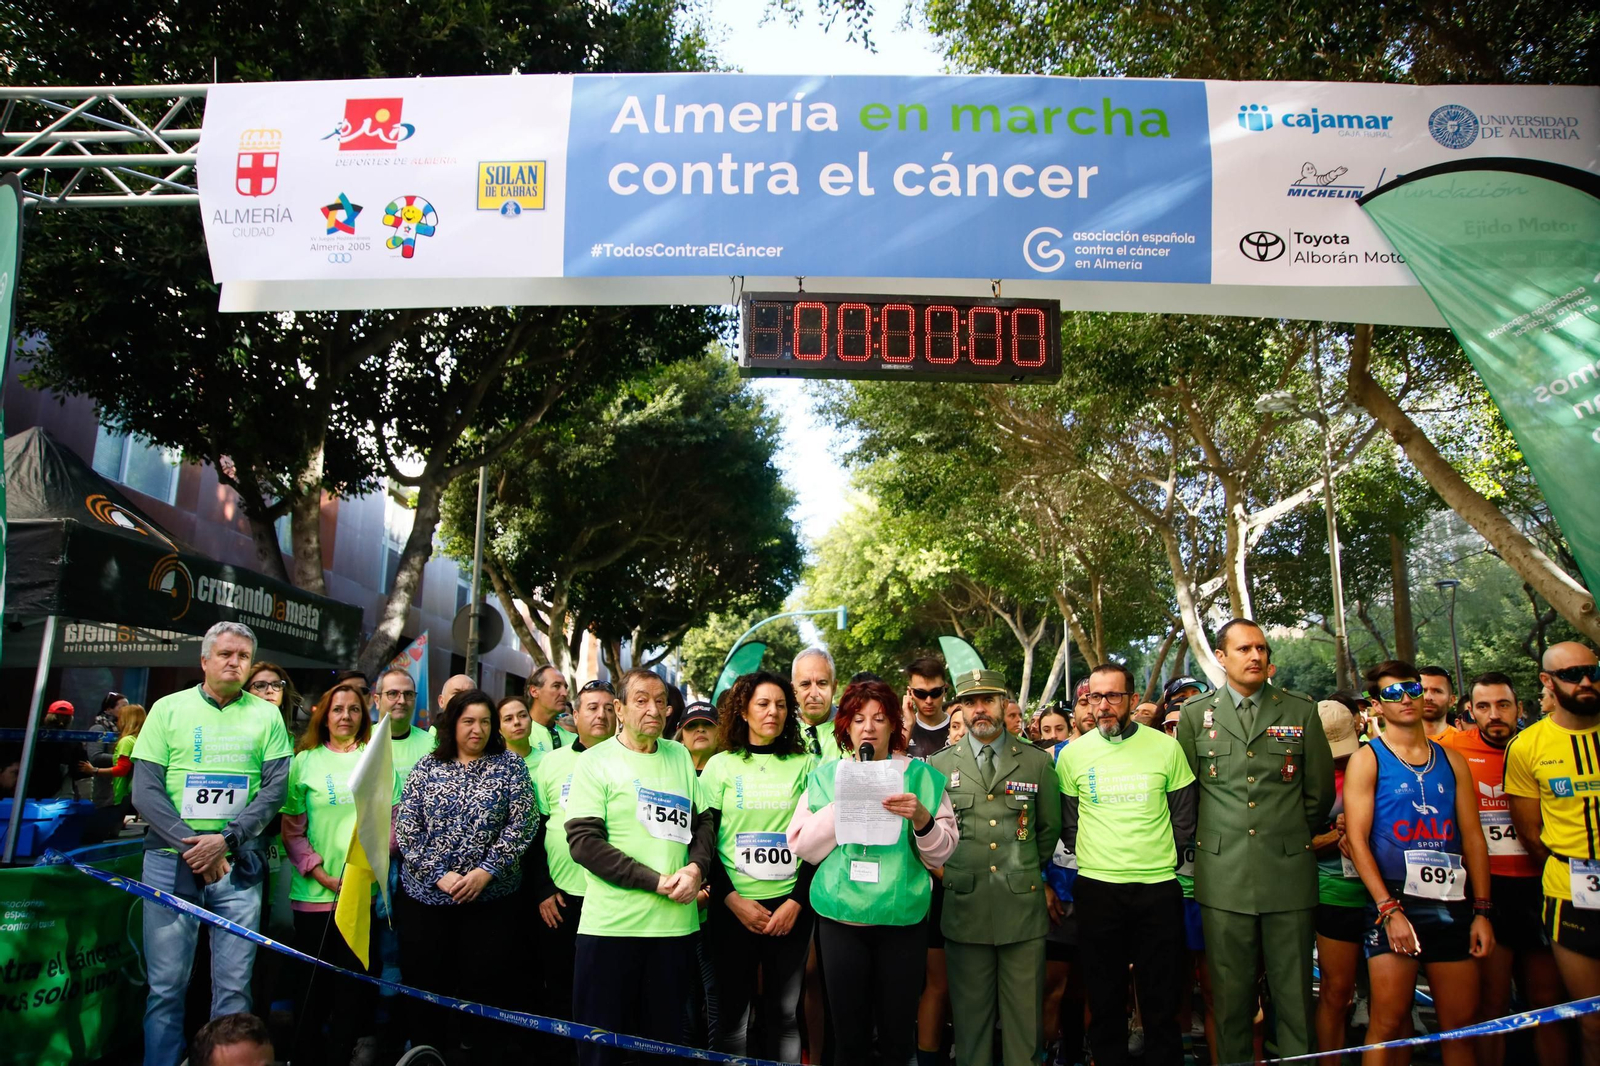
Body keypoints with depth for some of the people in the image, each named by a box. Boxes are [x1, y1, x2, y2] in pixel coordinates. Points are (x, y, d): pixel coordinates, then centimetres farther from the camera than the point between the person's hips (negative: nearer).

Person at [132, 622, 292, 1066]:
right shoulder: (168, 708, 4)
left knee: (234, 986, 5)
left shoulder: (267, 715, 6)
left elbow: (275, 788, 0)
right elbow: (145, 791, -2)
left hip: (238, 865, 1)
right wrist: (193, 847, -11)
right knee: (166, 985, 5)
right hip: (171, 862, 0)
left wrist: (226, 839, -13)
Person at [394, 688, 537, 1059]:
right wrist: (438, 875, -10)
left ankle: (471, 1051, 18)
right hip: (425, 893, 1)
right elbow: (405, 827, -1)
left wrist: (486, 871, -13)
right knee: (423, 982, 6)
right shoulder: (426, 766, 5)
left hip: (490, 897, -1)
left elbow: (522, 824, -5)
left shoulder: (510, 765, 2)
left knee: (480, 982, 2)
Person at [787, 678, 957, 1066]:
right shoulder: (826, 776, 7)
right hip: (841, 916, 1)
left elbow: (940, 854, 1)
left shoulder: (920, 776, 3)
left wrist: (922, 819, -18)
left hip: (902, 917, -1)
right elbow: (801, 846, 0)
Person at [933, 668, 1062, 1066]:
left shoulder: (1037, 762, 5)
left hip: (1023, 904, 0)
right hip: (964, 906, 0)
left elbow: (1050, 829, 14)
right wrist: (949, 871, 5)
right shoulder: (939, 764, 6)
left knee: (1024, 1010, 7)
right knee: (971, 1009, 9)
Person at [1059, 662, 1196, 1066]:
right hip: (1096, 889, 1)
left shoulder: (1166, 747, 0)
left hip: (1158, 888, 0)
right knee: (1105, 998, 10)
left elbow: (1183, 819, 7)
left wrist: (1162, 860, 2)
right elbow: (1068, 824, 9)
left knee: (1161, 999, 8)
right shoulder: (1072, 754, 1)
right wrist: (1093, 861, 2)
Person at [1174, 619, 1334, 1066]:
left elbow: (1320, 793, 10)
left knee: (1294, 992, 6)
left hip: (1289, 873, 0)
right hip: (1223, 874, 0)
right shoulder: (1196, 714, 5)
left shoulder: (1301, 712, 4)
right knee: (1230, 992, 7)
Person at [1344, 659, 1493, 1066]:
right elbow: (1357, 839, -7)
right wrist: (1389, 910, -14)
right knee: (1389, 1022, -4)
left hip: (1452, 905, 4)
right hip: (1394, 902, -4)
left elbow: (1473, 836, 11)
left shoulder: (1451, 760, 12)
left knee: (1461, 1024, 9)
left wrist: (1481, 911, 4)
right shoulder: (1367, 759, -1)